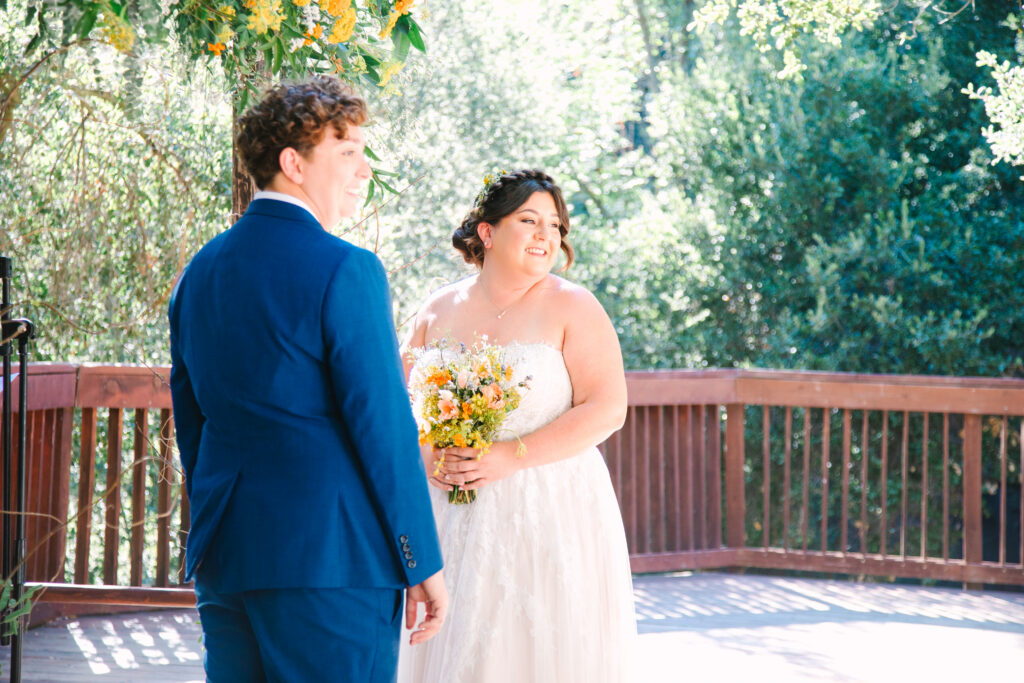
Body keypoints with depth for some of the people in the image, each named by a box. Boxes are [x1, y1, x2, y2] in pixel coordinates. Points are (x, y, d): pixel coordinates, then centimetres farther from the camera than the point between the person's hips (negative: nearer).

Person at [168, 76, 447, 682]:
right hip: (330, 560, -7)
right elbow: (383, 427, -13)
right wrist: (424, 564, -6)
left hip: (224, 560, 7)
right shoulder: (344, 270, -11)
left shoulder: (201, 271, 11)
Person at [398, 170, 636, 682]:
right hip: (448, 518, 3)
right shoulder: (438, 312, 9)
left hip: (548, 518, -3)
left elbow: (607, 409, -10)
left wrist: (511, 456, -16)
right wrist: (427, 457, -8)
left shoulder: (572, 308, -2)